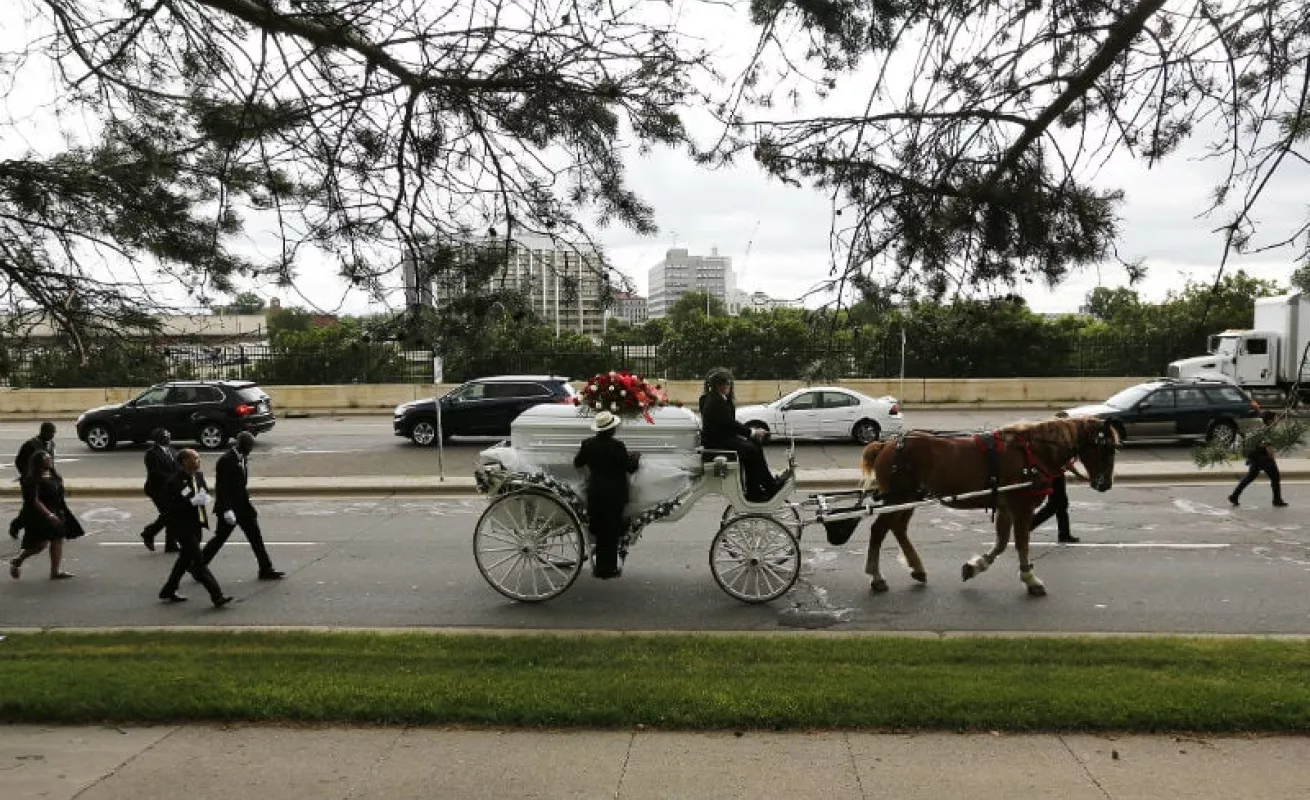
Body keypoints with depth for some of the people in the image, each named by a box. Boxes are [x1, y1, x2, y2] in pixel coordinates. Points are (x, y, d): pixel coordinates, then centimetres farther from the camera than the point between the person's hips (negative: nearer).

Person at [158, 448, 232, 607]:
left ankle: (168, 591, 38)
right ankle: (217, 596, -6)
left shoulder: (199, 476, 4)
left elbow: (205, 491, 20)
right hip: (182, 527, -9)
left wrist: (205, 498, -3)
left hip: (196, 524, 9)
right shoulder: (174, 482, -20)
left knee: (186, 558, 21)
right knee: (198, 562, -6)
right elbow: (169, 506, -23)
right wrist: (192, 502, -26)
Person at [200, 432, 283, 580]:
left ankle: (266, 570, 10)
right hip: (230, 507, -8)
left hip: (243, 506, 8)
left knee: (256, 537, 6)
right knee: (220, 538, 3)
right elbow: (221, 487, -20)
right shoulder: (226, 460, -18)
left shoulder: (243, 458, 8)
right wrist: (227, 510, -24)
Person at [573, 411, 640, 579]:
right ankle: (608, 569, 11)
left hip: (594, 494, 4)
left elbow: (577, 463, 10)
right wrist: (636, 458, 12)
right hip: (614, 495, -4)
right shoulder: (617, 446, -16)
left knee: (599, 531, 16)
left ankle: (601, 567, 24)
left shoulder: (587, 444, -3)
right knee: (611, 532, 7)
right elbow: (630, 468, -8)